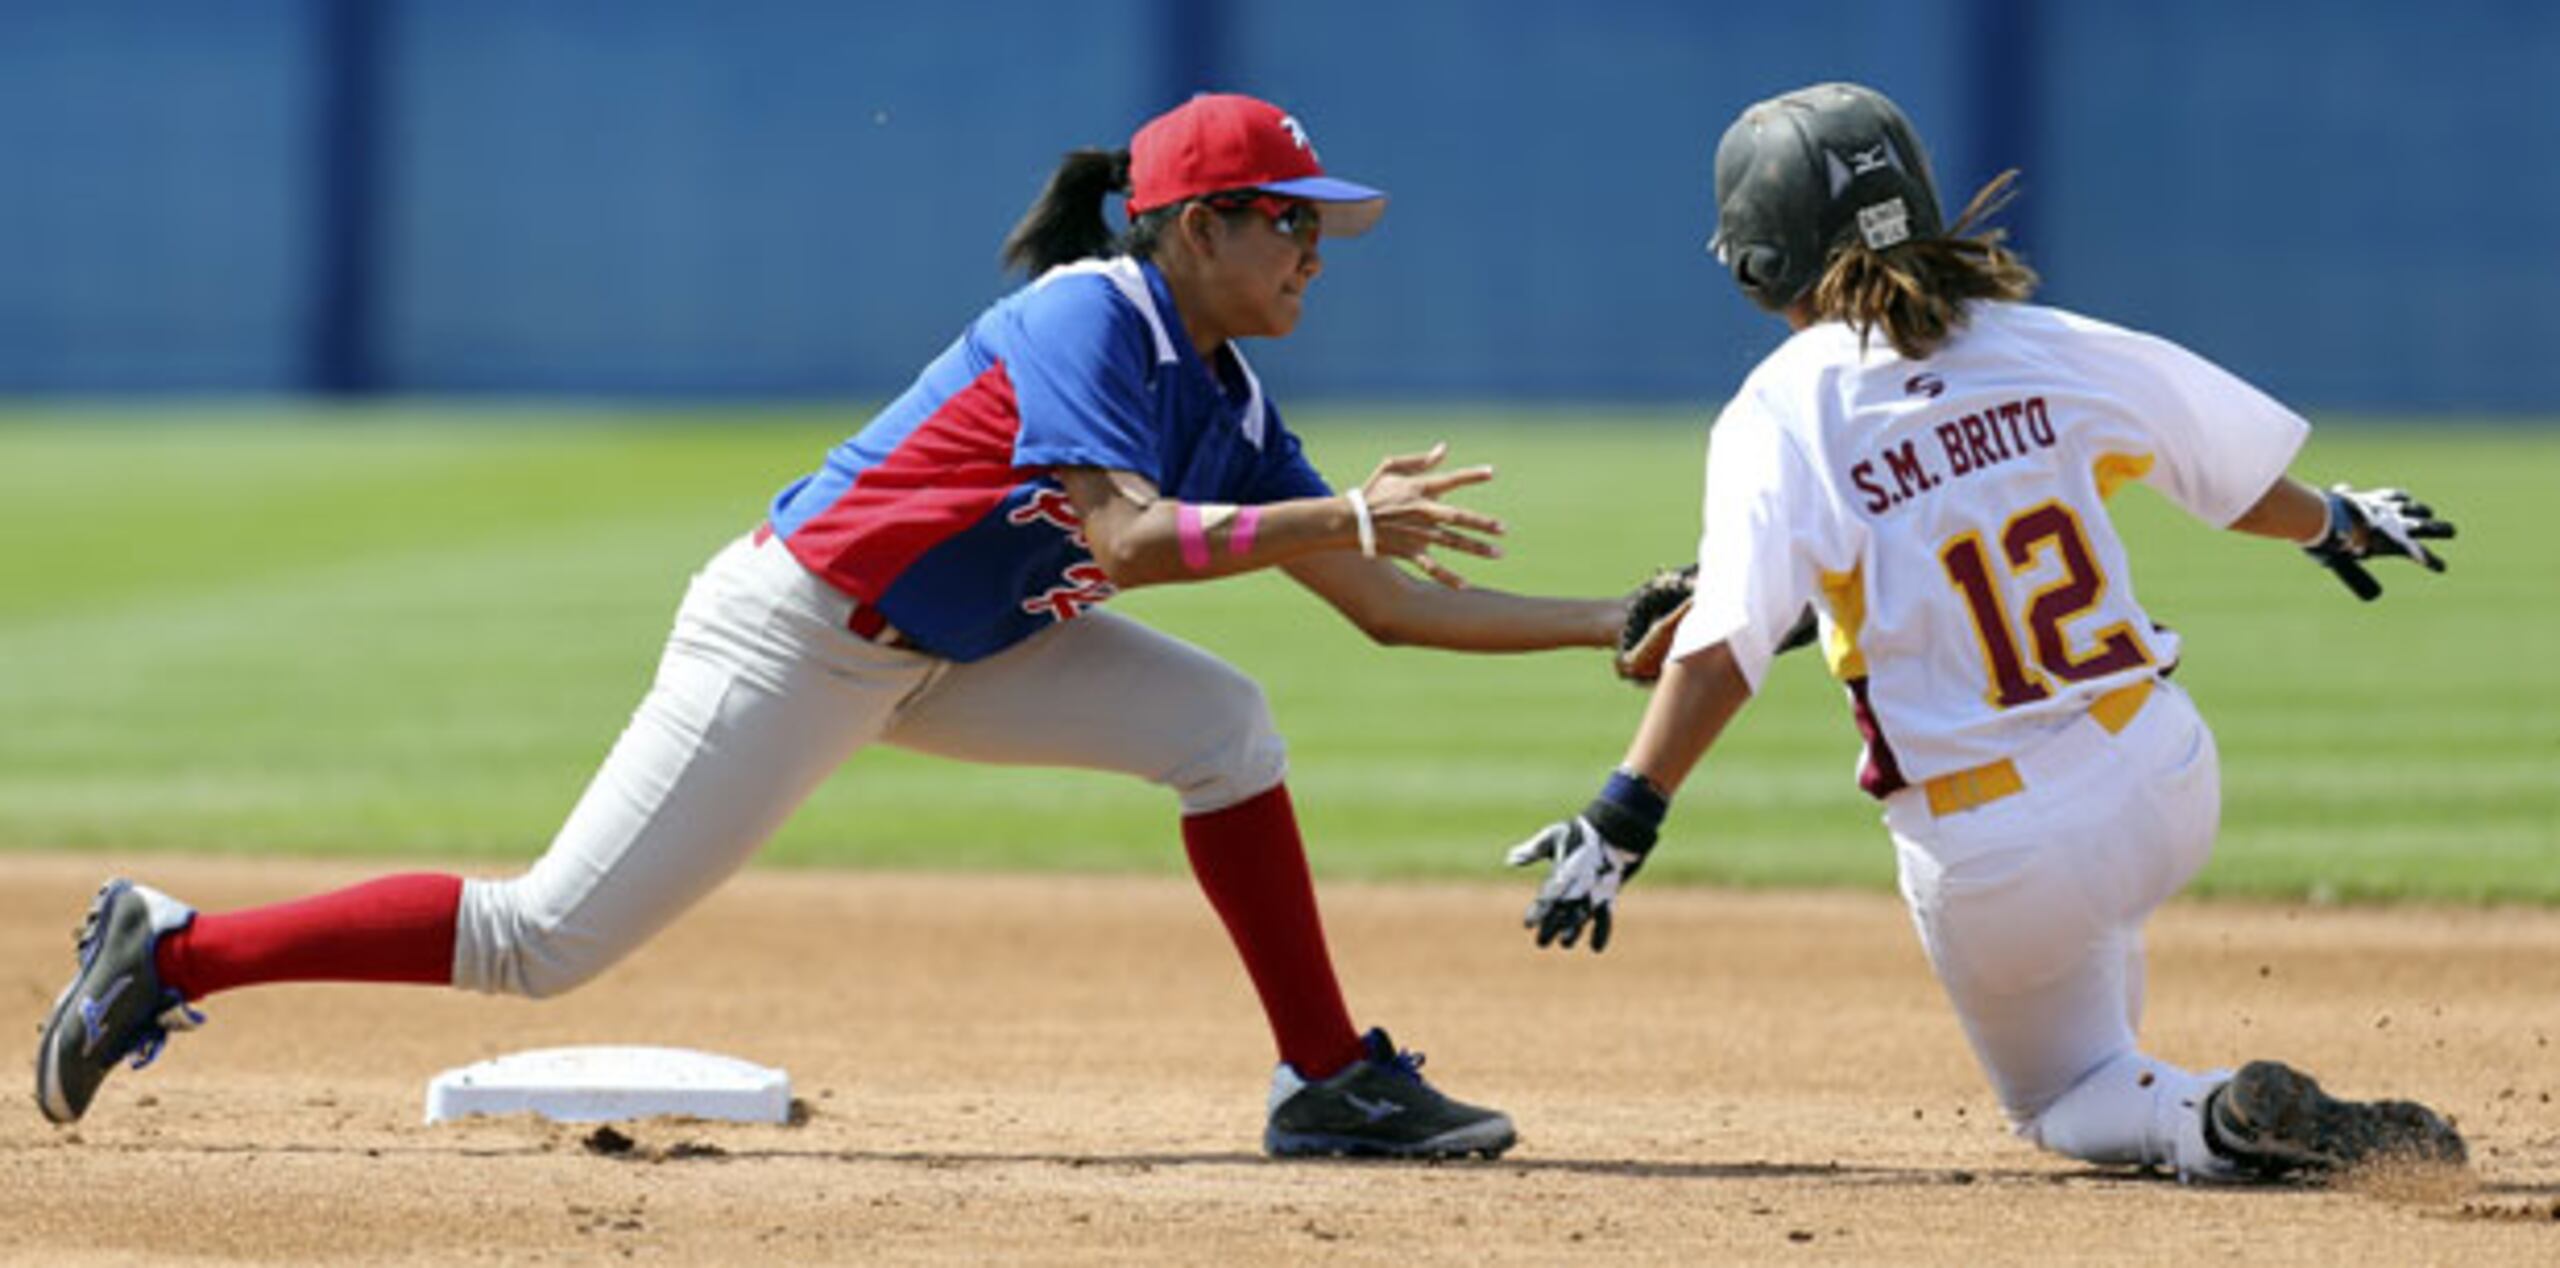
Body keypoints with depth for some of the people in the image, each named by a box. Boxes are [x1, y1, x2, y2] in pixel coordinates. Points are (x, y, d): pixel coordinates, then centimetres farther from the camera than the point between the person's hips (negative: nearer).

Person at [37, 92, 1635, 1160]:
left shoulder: (1227, 398, 7)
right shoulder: (1088, 320, -19)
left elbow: (1385, 604, 6)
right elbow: (1124, 540, -33)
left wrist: (1610, 621, -1)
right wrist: (1334, 517, -32)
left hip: (939, 654, 9)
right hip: (793, 635, -9)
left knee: (1221, 721, -5)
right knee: (544, 940, -10)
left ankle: (1331, 1083, -1)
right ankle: (175, 954, -1)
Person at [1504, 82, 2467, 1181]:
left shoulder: (1782, 416, -11)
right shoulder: (2051, 351, 1)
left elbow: (1724, 646, -21)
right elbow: (2235, 470, 13)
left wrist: (1620, 823, -20)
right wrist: (2334, 525, 34)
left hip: (1992, 863, -4)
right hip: (2169, 794, 4)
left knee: (2062, 1097, 18)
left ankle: (2209, 1120, -11)